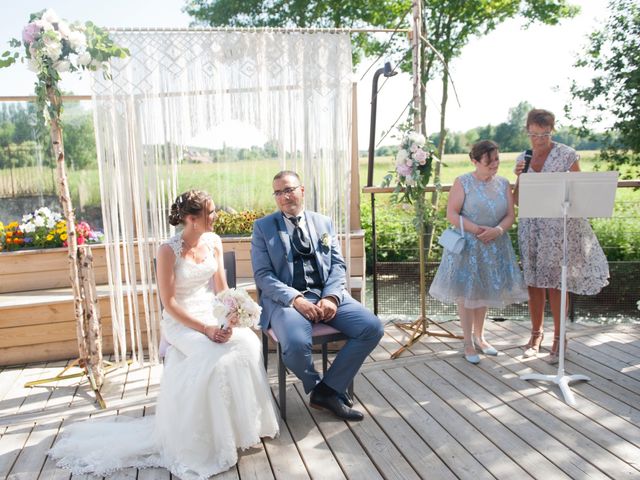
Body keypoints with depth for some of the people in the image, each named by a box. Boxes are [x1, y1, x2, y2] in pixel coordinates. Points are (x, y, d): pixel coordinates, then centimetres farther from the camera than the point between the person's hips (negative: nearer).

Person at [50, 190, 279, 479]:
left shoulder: (213, 241, 2)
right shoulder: (169, 250, -15)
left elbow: (222, 288, 6)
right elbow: (168, 303, -14)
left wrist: (229, 319, -13)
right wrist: (205, 329, -21)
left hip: (212, 315, 5)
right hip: (180, 321, -5)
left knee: (247, 342, -26)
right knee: (216, 357, -32)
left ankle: (242, 423, -7)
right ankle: (209, 437, -9)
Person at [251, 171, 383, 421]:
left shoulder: (324, 223, 15)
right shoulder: (263, 227, 6)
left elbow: (338, 265, 10)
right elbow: (263, 275, -2)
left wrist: (331, 297, -10)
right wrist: (294, 299, -17)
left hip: (326, 295, 4)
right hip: (287, 298, -3)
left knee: (373, 328, -17)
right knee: (296, 344, -33)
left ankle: (327, 390, -4)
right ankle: (317, 387, 1)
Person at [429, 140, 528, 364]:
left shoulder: (503, 183, 4)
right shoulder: (463, 182, -8)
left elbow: (510, 215, 2)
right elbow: (451, 214, -12)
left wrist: (498, 230, -18)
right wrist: (476, 229, -22)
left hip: (494, 246, 4)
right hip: (468, 245, -4)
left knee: (484, 292, 15)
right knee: (466, 293, 2)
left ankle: (479, 337, 32)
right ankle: (468, 343, 14)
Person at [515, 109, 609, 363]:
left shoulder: (567, 155, -2)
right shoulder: (523, 159, 9)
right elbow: (518, 201, 9)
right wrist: (519, 177, -5)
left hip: (559, 227, -3)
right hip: (531, 228, 3)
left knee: (556, 282, 0)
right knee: (534, 282, 8)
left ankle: (558, 337, 15)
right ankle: (536, 334, 22)